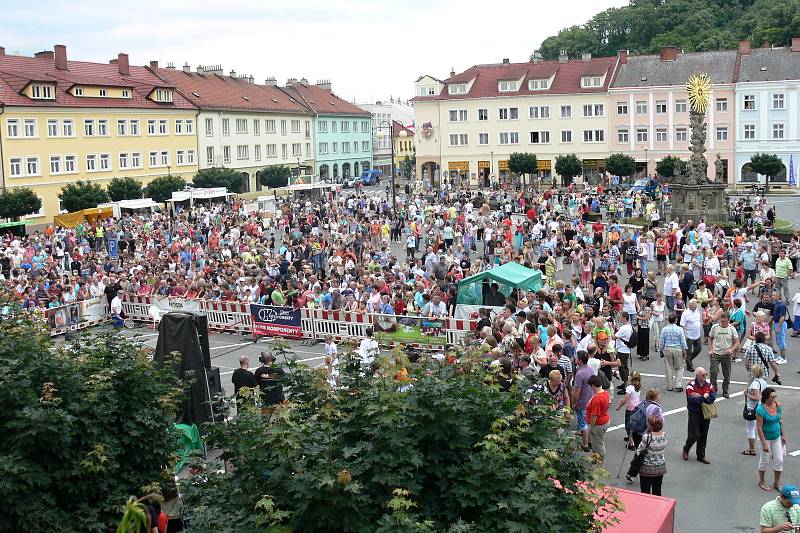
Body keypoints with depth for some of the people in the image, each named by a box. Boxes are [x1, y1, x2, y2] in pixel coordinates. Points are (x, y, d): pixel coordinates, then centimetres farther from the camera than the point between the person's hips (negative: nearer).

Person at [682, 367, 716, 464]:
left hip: (706, 413, 5)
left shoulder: (708, 384, 2)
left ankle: (701, 456, 23)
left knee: (703, 436, 11)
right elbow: (691, 400, -23)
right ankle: (686, 449, 23)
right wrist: (704, 397, -16)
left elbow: (713, 398, -9)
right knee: (695, 435, -5)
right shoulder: (691, 385, -14)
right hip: (694, 413, -5)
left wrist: (699, 397, -18)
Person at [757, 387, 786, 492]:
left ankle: (777, 482, 26)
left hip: (777, 438, 6)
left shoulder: (778, 406, -5)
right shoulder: (761, 409, -24)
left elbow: (779, 421, 10)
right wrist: (764, 443, -21)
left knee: (779, 460, 10)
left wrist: (783, 435, 12)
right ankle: (761, 481, 28)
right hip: (766, 438, -6)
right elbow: (759, 427, -21)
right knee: (764, 461, 9)